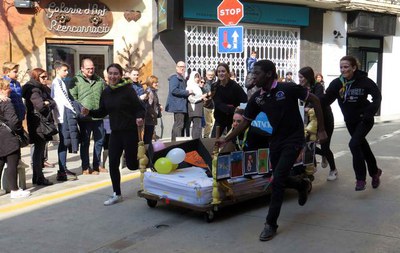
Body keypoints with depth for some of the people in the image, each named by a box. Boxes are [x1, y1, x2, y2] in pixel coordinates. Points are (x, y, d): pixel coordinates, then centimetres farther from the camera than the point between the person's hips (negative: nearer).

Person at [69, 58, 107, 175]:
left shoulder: (100, 80, 10)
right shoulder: (76, 80, -4)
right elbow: (73, 98, -8)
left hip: (98, 116, 5)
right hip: (84, 117, -5)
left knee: (99, 140, 13)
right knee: (85, 142, 5)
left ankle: (96, 165, 27)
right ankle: (86, 167, 13)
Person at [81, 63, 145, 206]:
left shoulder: (128, 90, -11)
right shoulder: (106, 92, 6)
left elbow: (140, 109, -10)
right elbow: (102, 112, 14)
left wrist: (139, 118, -30)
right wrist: (89, 112, -3)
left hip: (130, 131, -5)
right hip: (115, 132, 5)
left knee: (131, 164, 1)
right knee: (113, 163, 3)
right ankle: (117, 194, 17)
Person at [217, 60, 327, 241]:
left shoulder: (288, 89, -18)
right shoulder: (257, 98, -2)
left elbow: (315, 100, -10)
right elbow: (245, 122, 7)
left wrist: (321, 130, -9)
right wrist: (227, 139, 3)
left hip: (293, 139, -6)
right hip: (276, 140, 6)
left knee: (278, 179, -13)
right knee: (279, 179, 12)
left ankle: (271, 224, -2)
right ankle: (302, 185, 47)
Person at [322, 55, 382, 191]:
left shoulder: (364, 81, -19)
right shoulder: (336, 83, -11)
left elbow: (377, 97, -10)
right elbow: (326, 99, -17)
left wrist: (369, 113, -21)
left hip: (364, 120, -5)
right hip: (350, 121, 5)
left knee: (354, 144, -20)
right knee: (362, 145, 17)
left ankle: (361, 178, -7)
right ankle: (375, 171, 40)